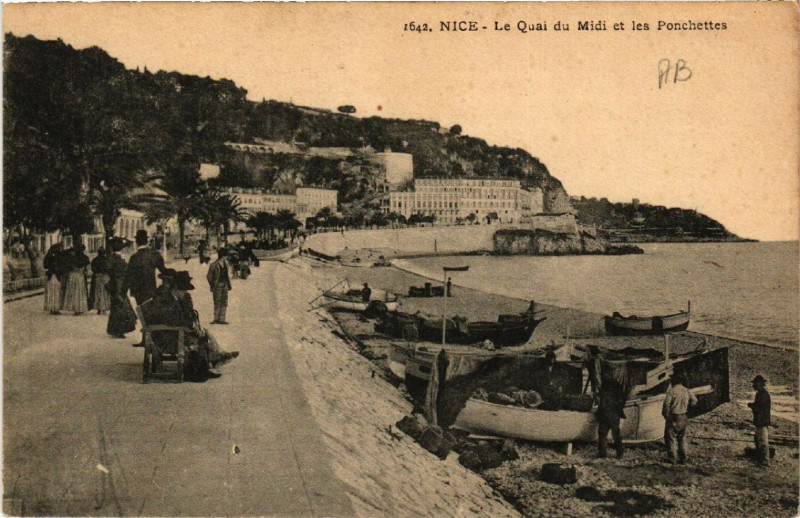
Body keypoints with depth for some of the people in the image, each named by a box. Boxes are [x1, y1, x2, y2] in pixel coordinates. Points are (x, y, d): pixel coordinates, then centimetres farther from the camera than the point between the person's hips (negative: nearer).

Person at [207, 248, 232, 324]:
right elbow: (209, 276, -7)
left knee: (224, 303, 6)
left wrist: (229, 285, 16)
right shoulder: (214, 265, -12)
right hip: (217, 286, -7)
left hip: (225, 285, 7)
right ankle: (216, 319, 5)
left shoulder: (226, 263, 8)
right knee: (217, 303, -3)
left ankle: (221, 319, 11)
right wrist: (212, 286, -8)